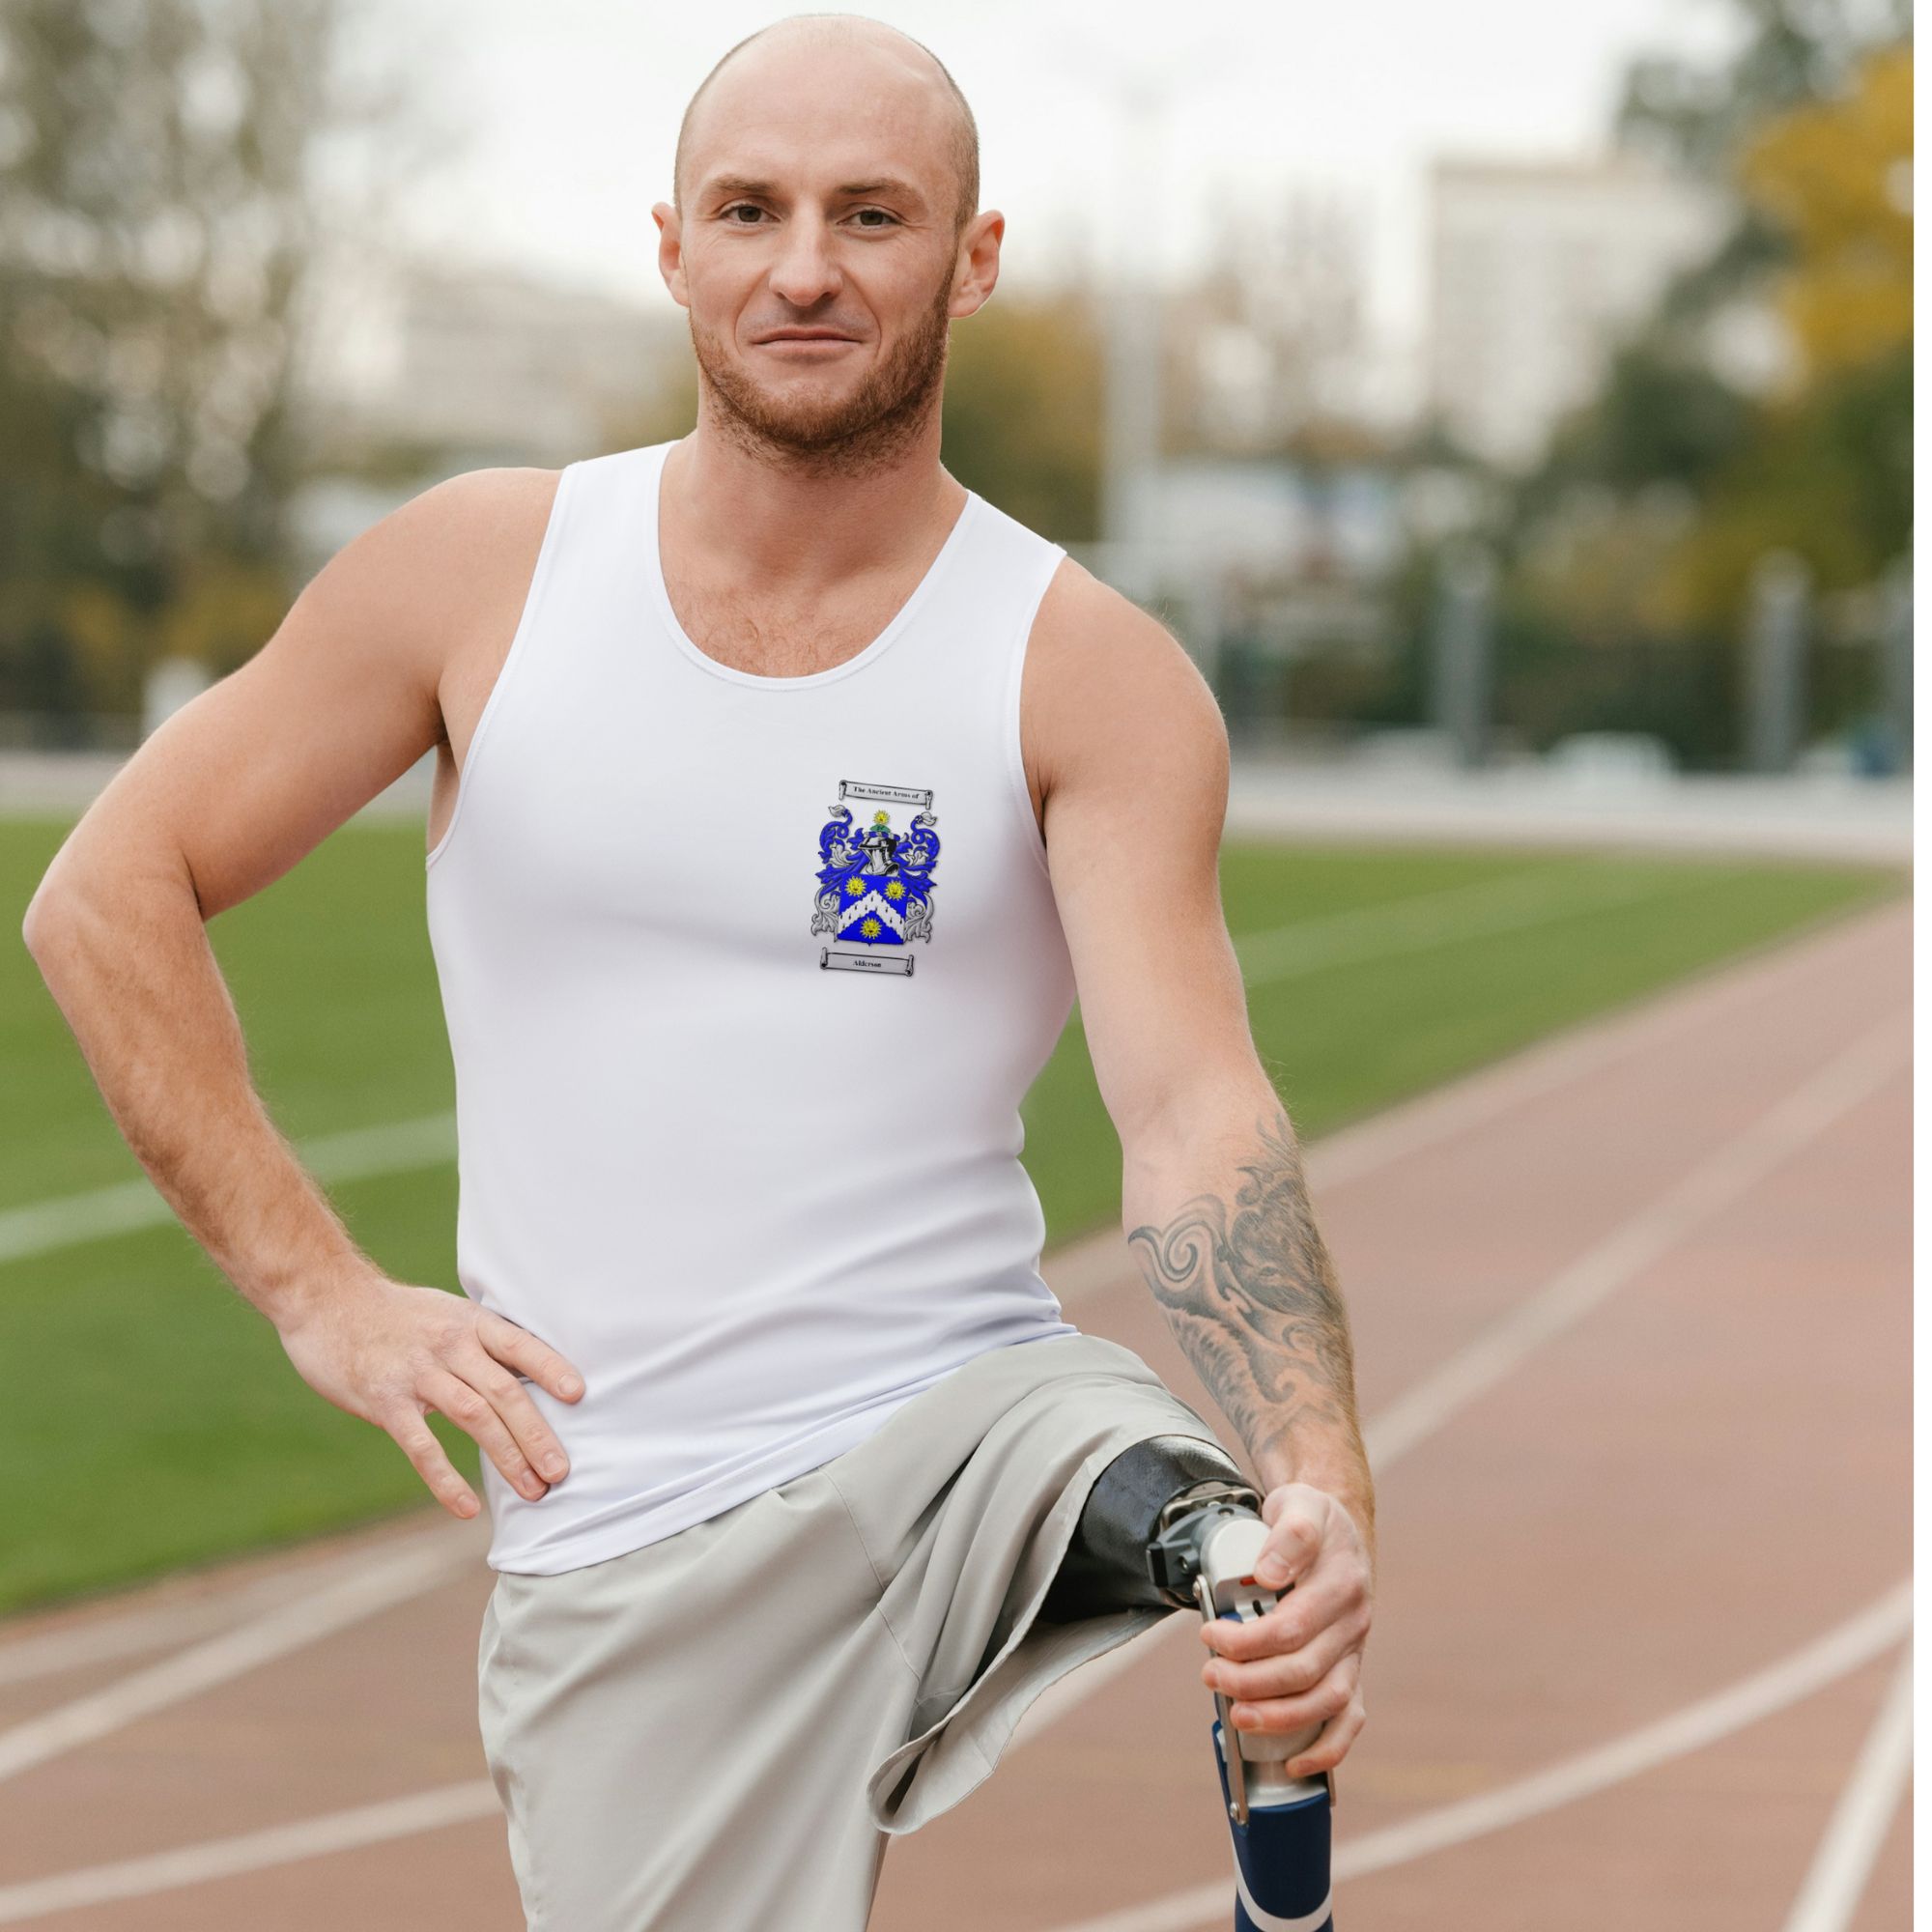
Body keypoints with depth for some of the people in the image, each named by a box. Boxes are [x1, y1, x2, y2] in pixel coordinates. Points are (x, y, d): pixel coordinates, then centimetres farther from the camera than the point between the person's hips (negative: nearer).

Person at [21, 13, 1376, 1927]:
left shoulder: (1090, 677, -2)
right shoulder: (478, 574, 2)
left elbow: (1194, 1109, -16)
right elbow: (108, 894, 10)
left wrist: (1320, 1485, -33)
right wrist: (318, 1290, 2)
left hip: (973, 1419, -2)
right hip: (623, 1551, 2)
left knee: (1230, 1539, -33)